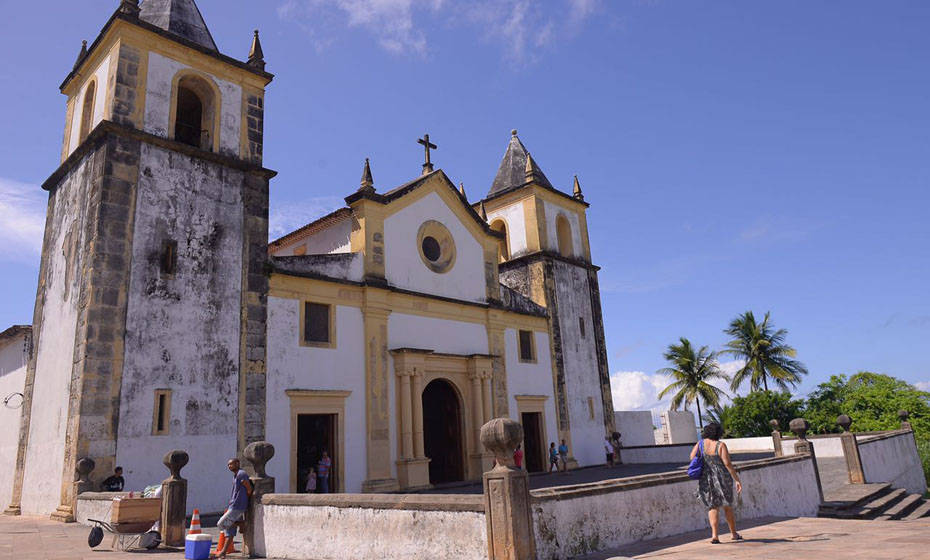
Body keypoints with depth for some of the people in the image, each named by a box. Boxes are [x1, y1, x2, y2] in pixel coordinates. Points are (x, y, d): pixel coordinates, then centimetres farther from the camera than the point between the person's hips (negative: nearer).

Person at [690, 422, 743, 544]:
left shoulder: (700, 443, -2)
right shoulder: (721, 445, -11)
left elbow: (692, 457, -3)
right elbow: (728, 464, -16)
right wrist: (737, 480, -12)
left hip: (706, 479, 2)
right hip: (722, 478, -2)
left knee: (712, 507, 11)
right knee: (727, 506, 18)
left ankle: (714, 535, -4)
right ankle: (734, 533, 28)